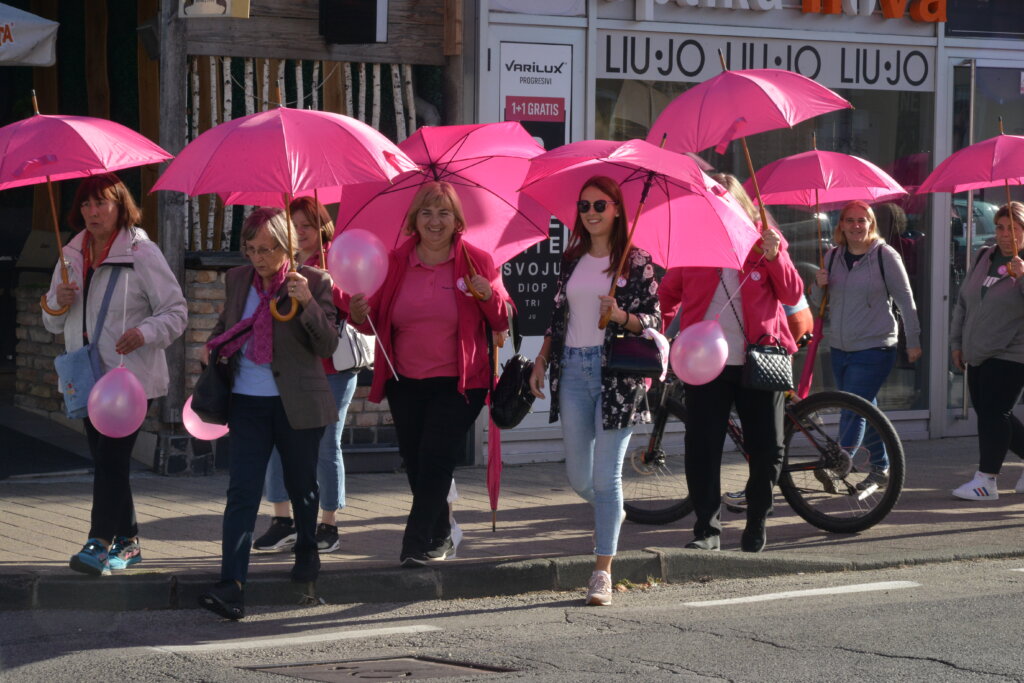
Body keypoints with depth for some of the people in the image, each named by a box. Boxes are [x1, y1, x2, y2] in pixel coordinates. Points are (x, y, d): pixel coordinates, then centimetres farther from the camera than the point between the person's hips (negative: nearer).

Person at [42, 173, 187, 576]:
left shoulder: (142, 253, -7)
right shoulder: (71, 255, 11)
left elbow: (176, 312, -7)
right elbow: (53, 324, 17)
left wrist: (145, 332, -26)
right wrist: (57, 302, -6)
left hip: (130, 373, -7)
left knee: (112, 457, -14)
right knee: (105, 460, 10)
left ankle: (100, 543, -17)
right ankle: (127, 542, 19)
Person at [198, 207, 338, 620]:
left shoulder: (314, 282, -6)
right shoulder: (236, 280, 6)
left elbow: (328, 346, -12)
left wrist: (306, 303, -26)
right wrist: (212, 347, 3)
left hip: (297, 404, -2)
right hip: (247, 403, 2)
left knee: (301, 486, 15)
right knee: (242, 491, -9)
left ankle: (306, 551, 44)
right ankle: (232, 586, -16)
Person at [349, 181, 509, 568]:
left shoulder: (477, 261, -1)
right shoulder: (395, 263, 4)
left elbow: (503, 324, 1)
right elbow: (376, 322, 10)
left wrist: (491, 295, -18)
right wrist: (360, 315, -12)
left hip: (457, 383, -3)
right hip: (405, 383, 3)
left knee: (435, 462, -10)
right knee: (415, 464, 10)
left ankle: (416, 544, -4)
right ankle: (440, 539, 28)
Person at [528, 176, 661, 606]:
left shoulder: (636, 261, 0)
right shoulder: (572, 260, 12)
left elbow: (654, 321, -1)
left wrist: (621, 316, -19)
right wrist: (541, 361, 11)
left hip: (616, 371, -4)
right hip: (573, 369, 4)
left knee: (606, 475, -6)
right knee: (579, 478, 5)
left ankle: (603, 571, 0)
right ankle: (612, 513, 39)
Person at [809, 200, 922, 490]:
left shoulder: (885, 255, -7)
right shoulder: (832, 256, 8)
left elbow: (905, 300, -2)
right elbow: (818, 303, 16)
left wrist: (913, 341, 1)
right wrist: (819, 285, -7)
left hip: (873, 349, -6)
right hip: (840, 349, 6)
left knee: (852, 410, -13)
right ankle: (881, 469, 24)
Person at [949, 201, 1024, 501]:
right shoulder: (984, 257, 14)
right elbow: (963, 302, 21)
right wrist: (957, 342, 19)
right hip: (977, 354, 7)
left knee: (994, 413, -10)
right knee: (987, 413, 10)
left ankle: (986, 480, -6)